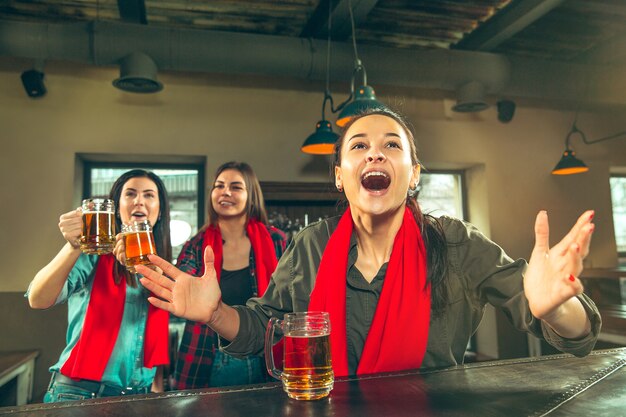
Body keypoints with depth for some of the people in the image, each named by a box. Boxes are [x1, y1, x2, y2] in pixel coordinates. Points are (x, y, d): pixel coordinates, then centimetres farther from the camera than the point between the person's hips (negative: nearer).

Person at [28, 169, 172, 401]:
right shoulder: (94, 252, -7)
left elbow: (160, 336, 8)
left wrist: (157, 387, 0)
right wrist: (74, 247, -35)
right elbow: (38, 300, -21)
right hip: (80, 390, -4)